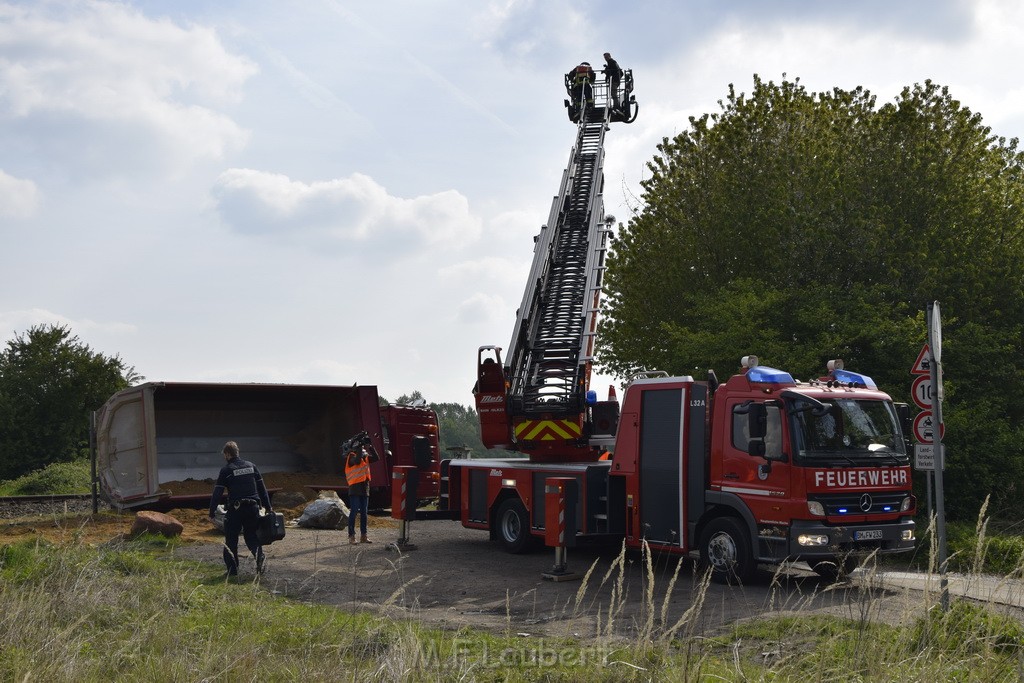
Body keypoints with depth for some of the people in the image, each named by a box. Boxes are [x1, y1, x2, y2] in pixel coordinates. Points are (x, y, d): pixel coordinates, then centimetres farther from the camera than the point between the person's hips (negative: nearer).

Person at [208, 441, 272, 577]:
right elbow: (262, 488, 13)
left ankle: (232, 569, 8)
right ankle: (259, 554, -13)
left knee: (231, 540, 9)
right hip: (253, 508, 4)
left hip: (236, 509, -4)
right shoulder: (251, 466, 11)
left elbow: (217, 493, -5)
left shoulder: (226, 470, -3)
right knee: (251, 536, 15)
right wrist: (268, 507, 19)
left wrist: (211, 512, 3)